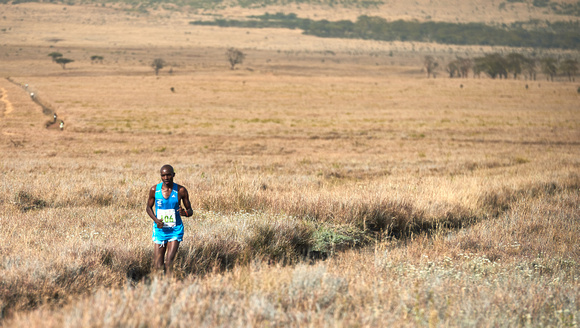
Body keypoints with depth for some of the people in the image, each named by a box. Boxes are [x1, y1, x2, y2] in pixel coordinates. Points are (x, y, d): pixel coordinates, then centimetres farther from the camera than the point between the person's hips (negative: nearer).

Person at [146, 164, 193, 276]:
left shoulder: (181, 190, -6)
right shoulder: (154, 190, -4)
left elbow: (190, 210, 3)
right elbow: (149, 207, 11)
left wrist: (185, 213, -23)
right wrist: (155, 219, -10)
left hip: (175, 230, -1)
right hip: (160, 230, 1)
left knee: (169, 263, -16)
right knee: (159, 267, 3)